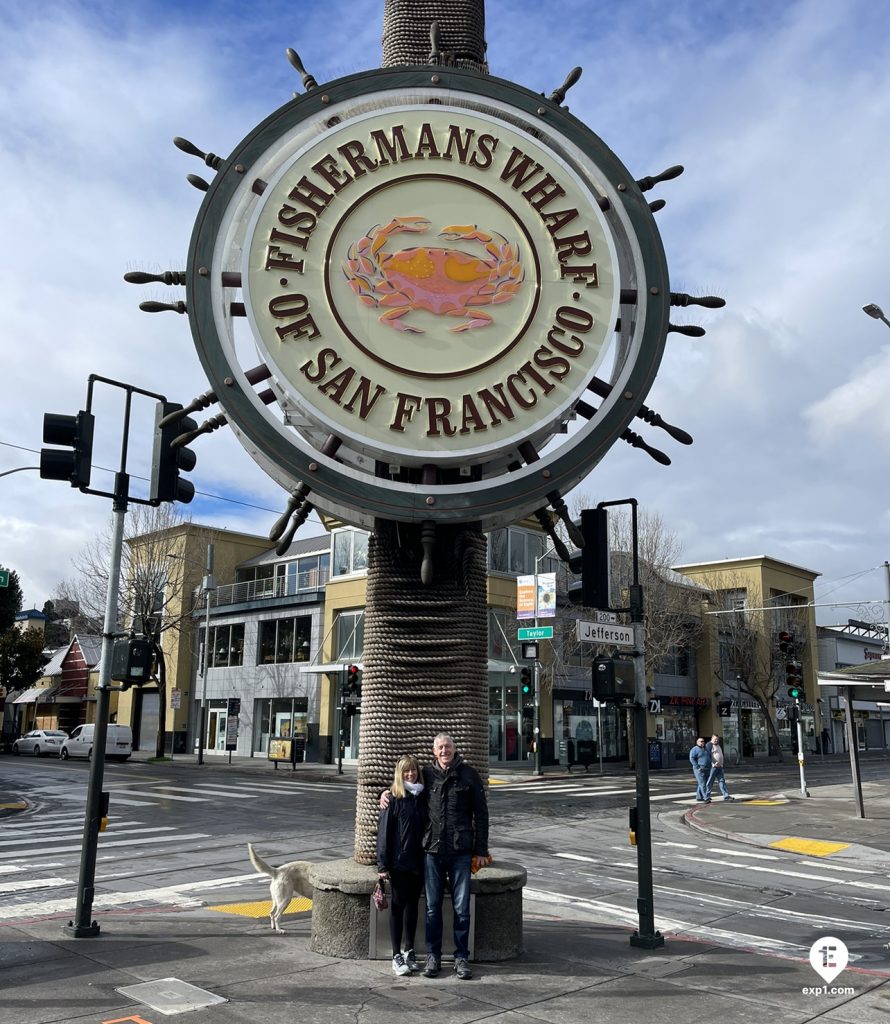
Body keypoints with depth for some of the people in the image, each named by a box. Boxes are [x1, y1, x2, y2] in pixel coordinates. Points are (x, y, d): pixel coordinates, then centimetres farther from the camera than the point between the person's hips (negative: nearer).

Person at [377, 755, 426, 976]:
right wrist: (383, 865, -11)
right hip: (399, 862, -4)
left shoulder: (423, 797, 6)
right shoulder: (393, 799, -7)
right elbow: (384, 831, -8)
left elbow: (428, 827, 11)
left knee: (412, 905, 12)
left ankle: (410, 951, 23)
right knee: (398, 906, 3)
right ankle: (397, 955, 10)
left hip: (419, 862, 4)